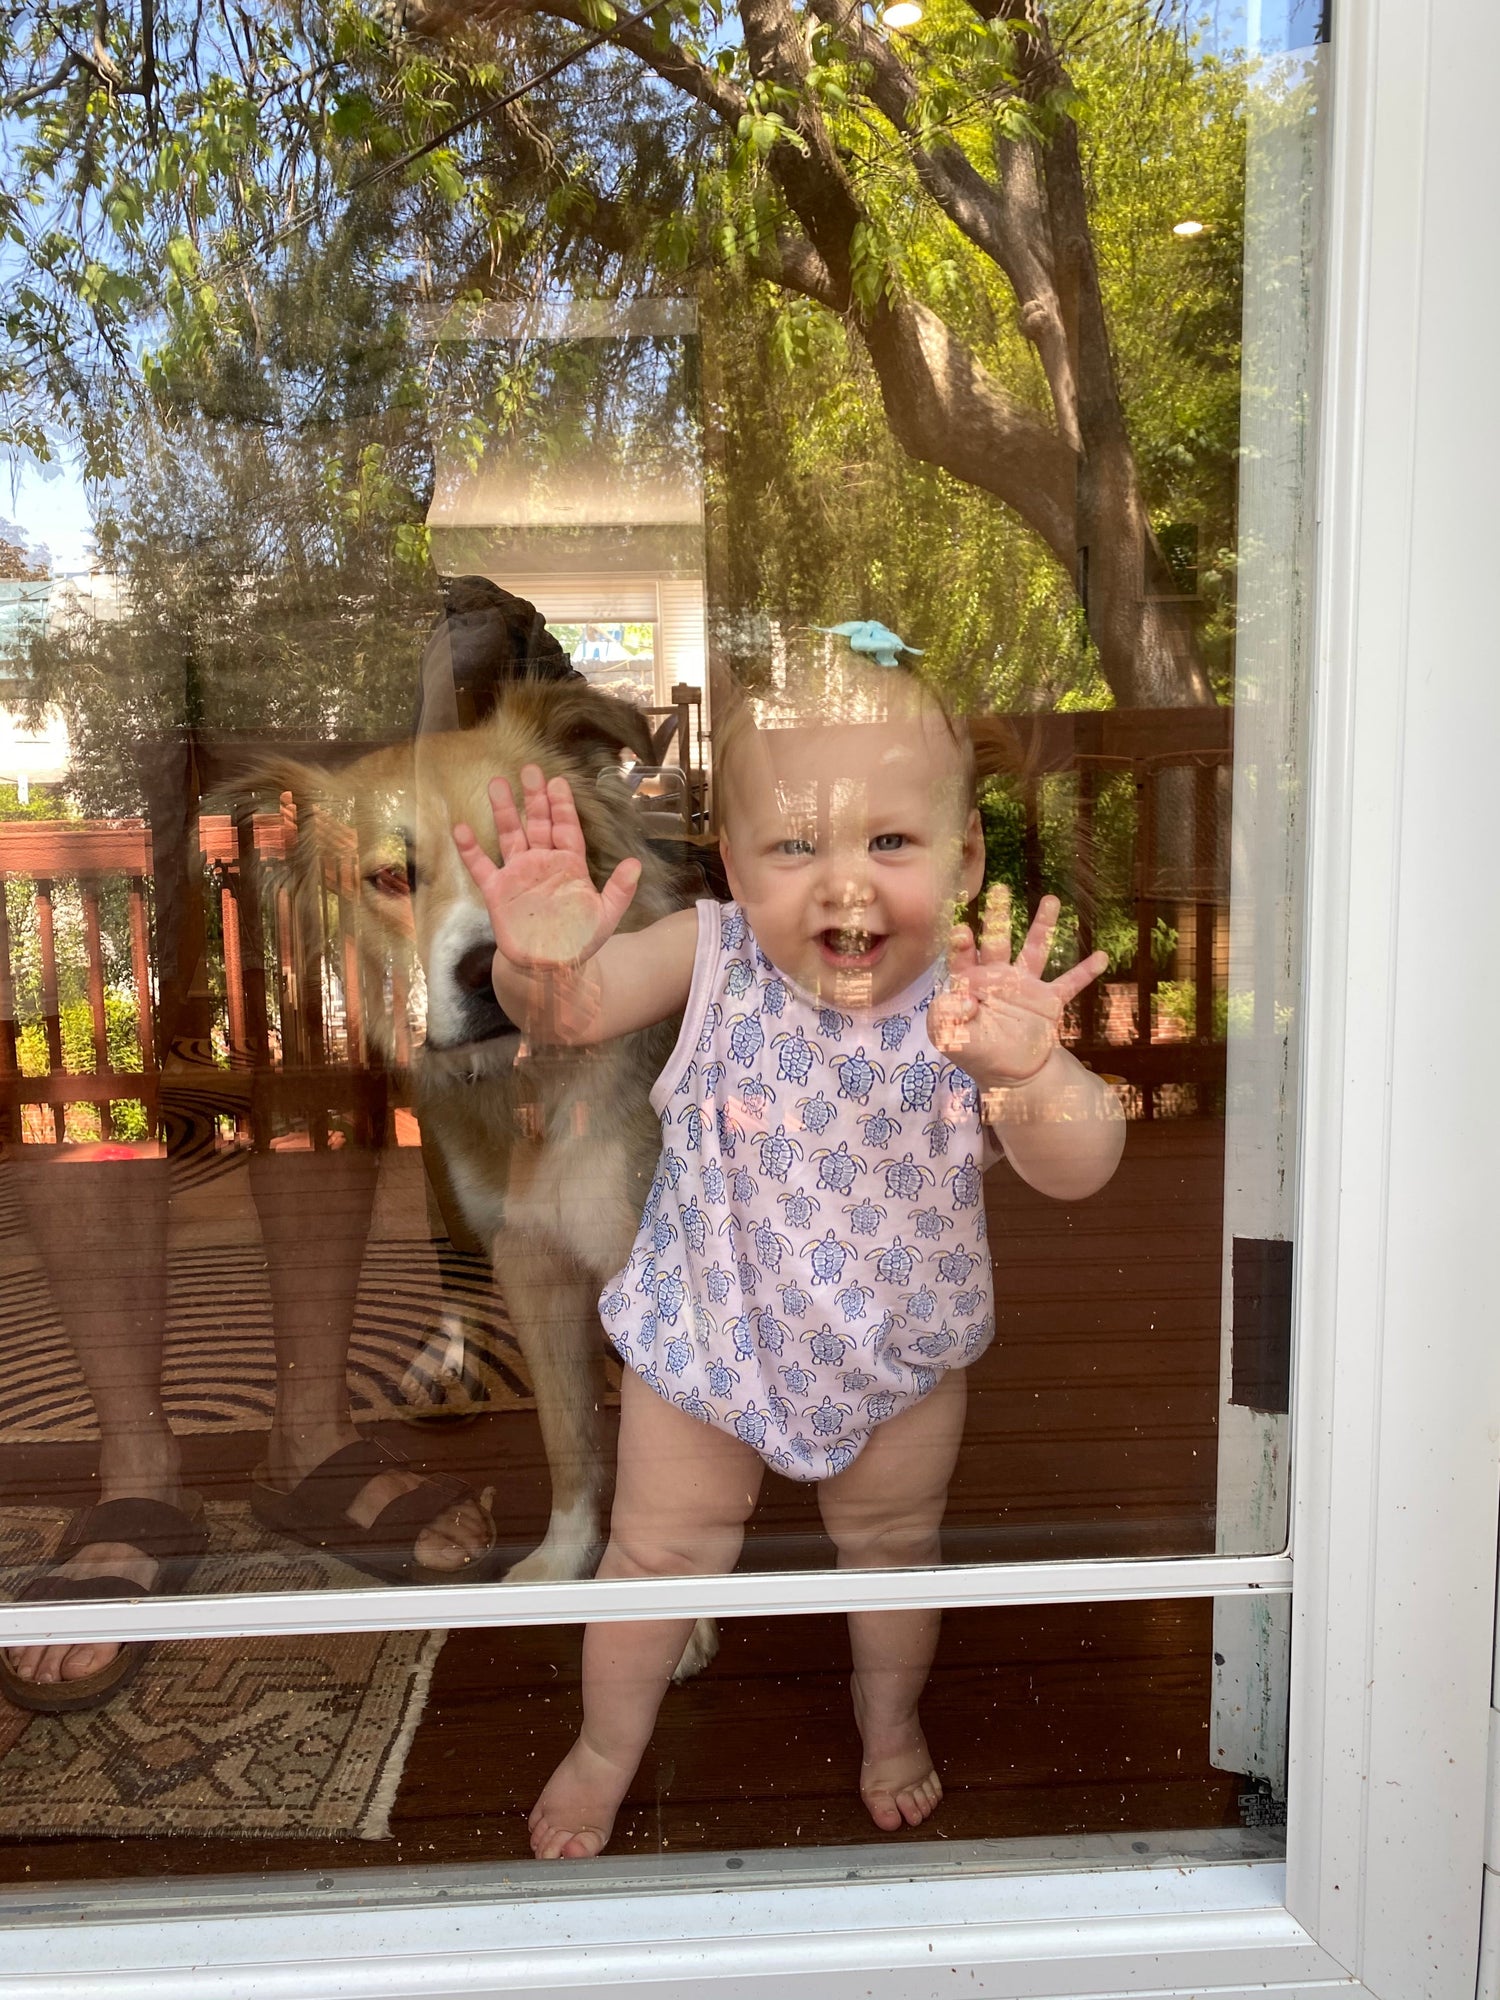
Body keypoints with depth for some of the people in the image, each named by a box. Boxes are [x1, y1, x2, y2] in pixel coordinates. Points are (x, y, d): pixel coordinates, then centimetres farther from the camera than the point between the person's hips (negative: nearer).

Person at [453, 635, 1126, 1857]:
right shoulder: (711, 959, -24)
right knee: (660, 1549, 20)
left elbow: (1081, 1169, -36)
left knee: (895, 1540, 27)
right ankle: (610, 1745, 51)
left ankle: (890, 1718, 60)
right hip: (707, 1332, 0)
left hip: (903, 1347, 1)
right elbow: (569, 1014, -30)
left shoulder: (981, 996, -28)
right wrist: (542, 961, -54)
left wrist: (1026, 1070, -58)